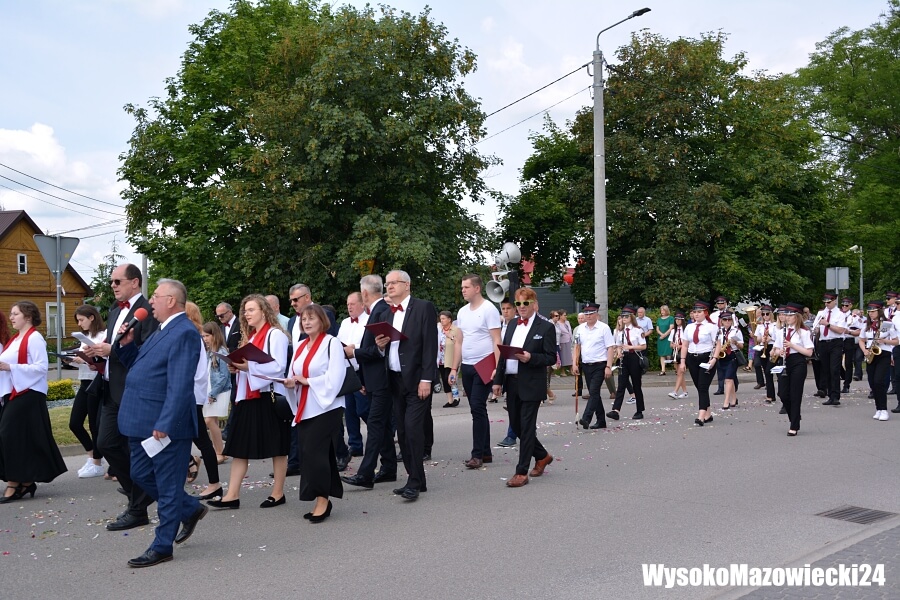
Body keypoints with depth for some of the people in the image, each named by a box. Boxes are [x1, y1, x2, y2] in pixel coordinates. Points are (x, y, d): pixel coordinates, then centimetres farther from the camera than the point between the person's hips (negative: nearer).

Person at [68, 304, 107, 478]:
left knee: (95, 424, 0)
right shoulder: (85, 337, 17)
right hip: (84, 384, 9)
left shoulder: (103, 335, -11)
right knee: (74, 423, 7)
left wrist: (86, 359, -24)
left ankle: (97, 464, 12)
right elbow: (84, 358, 17)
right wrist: (76, 359, -3)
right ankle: (93, 456, 24)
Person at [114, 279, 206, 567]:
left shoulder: (184, 333, -17)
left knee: (167, 484, 2)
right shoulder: (164, 331, 14)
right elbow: (138, 365, 22)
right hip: (143, 422, 10)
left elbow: (180, 385, -23)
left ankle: (162, 546, 13)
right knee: (141, 475, 19)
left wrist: (164, 424, -25)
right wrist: (127, 344, 5)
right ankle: (190, 509, 33)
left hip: (165, 424, -10)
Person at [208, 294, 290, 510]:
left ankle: (278, 493, 13)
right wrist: (237, 367, 2)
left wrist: (249, 366, -22)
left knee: (276, 447, 3)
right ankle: (232, 495, 5)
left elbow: (278, 367, -17)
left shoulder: (275, 335, -8)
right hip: (248, 396, 9)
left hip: (269, 395, -8)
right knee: (239, 446, 4)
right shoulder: (249, 337, 18)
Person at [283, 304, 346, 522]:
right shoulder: (300, 347, 16)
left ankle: (323, 499, -3)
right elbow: (294, 375, 16)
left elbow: (334, 377, -15)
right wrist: (290, 382, -5)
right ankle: (322, 500, 13)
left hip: (325, 406, -7)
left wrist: (307, 381, -14)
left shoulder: (332, 343, -6)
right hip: (304, 409, 7)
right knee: (309, 452, 5)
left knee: (314, 451, -13)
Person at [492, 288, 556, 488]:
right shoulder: (512, 325, 14)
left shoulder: (546, 328, -5)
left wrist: (530, 358, -23)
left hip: (530, 385, -7)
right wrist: (498, 380, 10)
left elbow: (551, 358, -8)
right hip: (511, 383, 7)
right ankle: (542, 456, 34)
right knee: (516, 425, 13)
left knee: (527, 427, -3)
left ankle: (522, 472, 3)